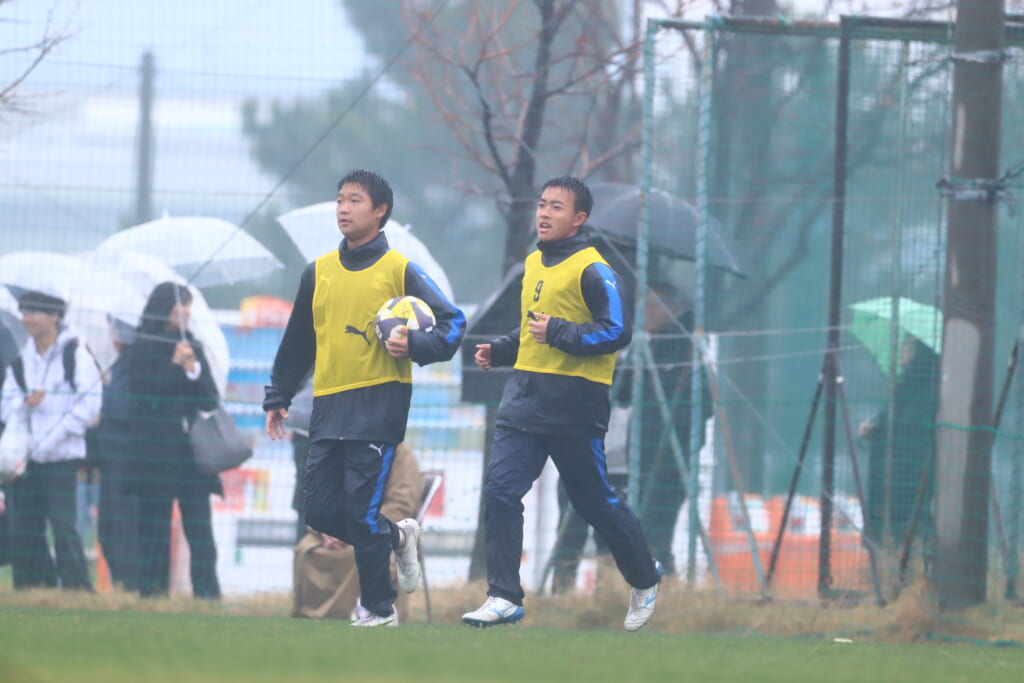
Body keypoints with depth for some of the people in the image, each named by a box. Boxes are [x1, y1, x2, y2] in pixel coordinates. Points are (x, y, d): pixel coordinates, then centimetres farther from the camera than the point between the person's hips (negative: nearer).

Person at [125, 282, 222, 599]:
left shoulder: (193, 348, 13)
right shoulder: (142, 349, 0)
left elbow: (210, 400, 10)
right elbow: (142, 394, -10)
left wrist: (193, 369, -6)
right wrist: (175, 365, -11)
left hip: (192, 451, 4)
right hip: (155, 451, -4)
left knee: (200, 531, -3)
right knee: (154, 528, -2)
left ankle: (207, 594, -6)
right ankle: (152, 591, 2)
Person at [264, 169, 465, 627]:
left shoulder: (400, 271, -2)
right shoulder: (319, 272, 13)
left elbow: (452, 324, -3)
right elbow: (297, 341, 21)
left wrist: (414, 345, -21)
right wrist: (278, 398, 19)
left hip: (379, 405, -6)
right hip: (328, 408, 6)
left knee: (362, 511, -9)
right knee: (321, 511, 1)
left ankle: (379, 607, 3)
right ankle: (397, 536, 25)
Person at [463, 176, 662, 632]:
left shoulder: (591, 270, -10)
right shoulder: (534, 265, 15)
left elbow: (617, 332, -17)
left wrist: (558, 332, -23)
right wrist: (499, 351, 14)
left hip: (574, 404, -7)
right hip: (524, 398, 7)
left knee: (595, 501, 5)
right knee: (500, 490, -9)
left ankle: (644, 579, 29)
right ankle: (504, 598, -8)